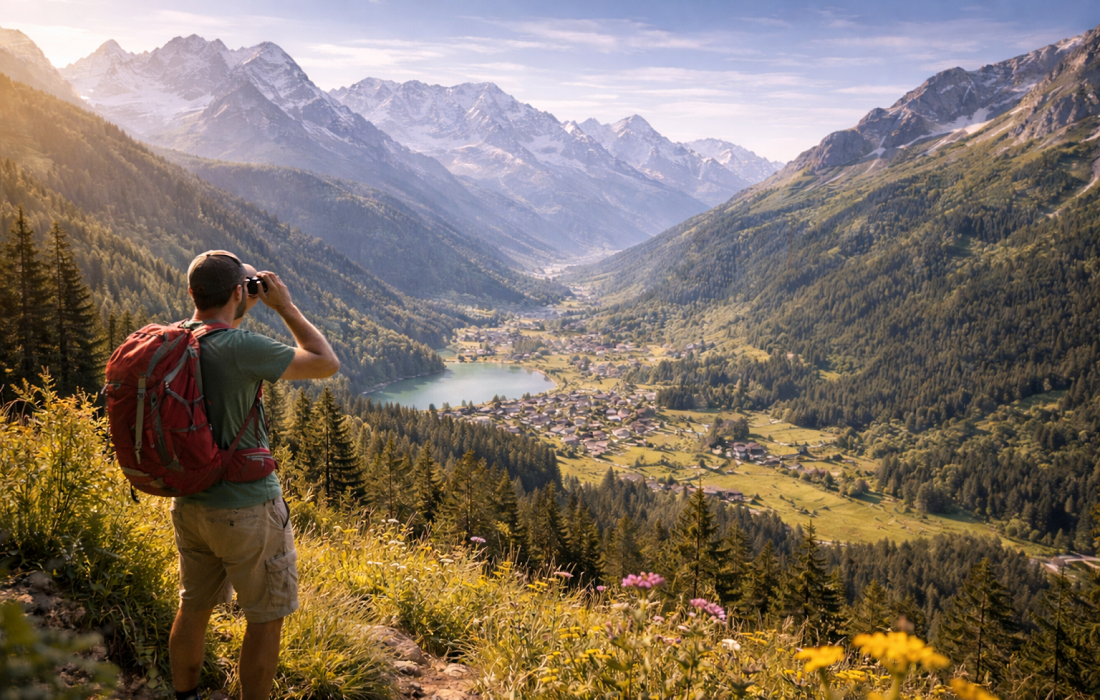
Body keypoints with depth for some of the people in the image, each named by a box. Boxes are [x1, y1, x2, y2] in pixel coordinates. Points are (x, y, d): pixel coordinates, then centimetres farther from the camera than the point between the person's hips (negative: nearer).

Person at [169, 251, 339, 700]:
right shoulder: (241, 348, -24)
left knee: (194, 609, 23)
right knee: (266, 618, 11)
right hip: (247, 510, -7)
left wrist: (244, 309, 13)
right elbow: (327, 364, -14)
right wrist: (285, 307, -7)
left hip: (188, 504, 8)